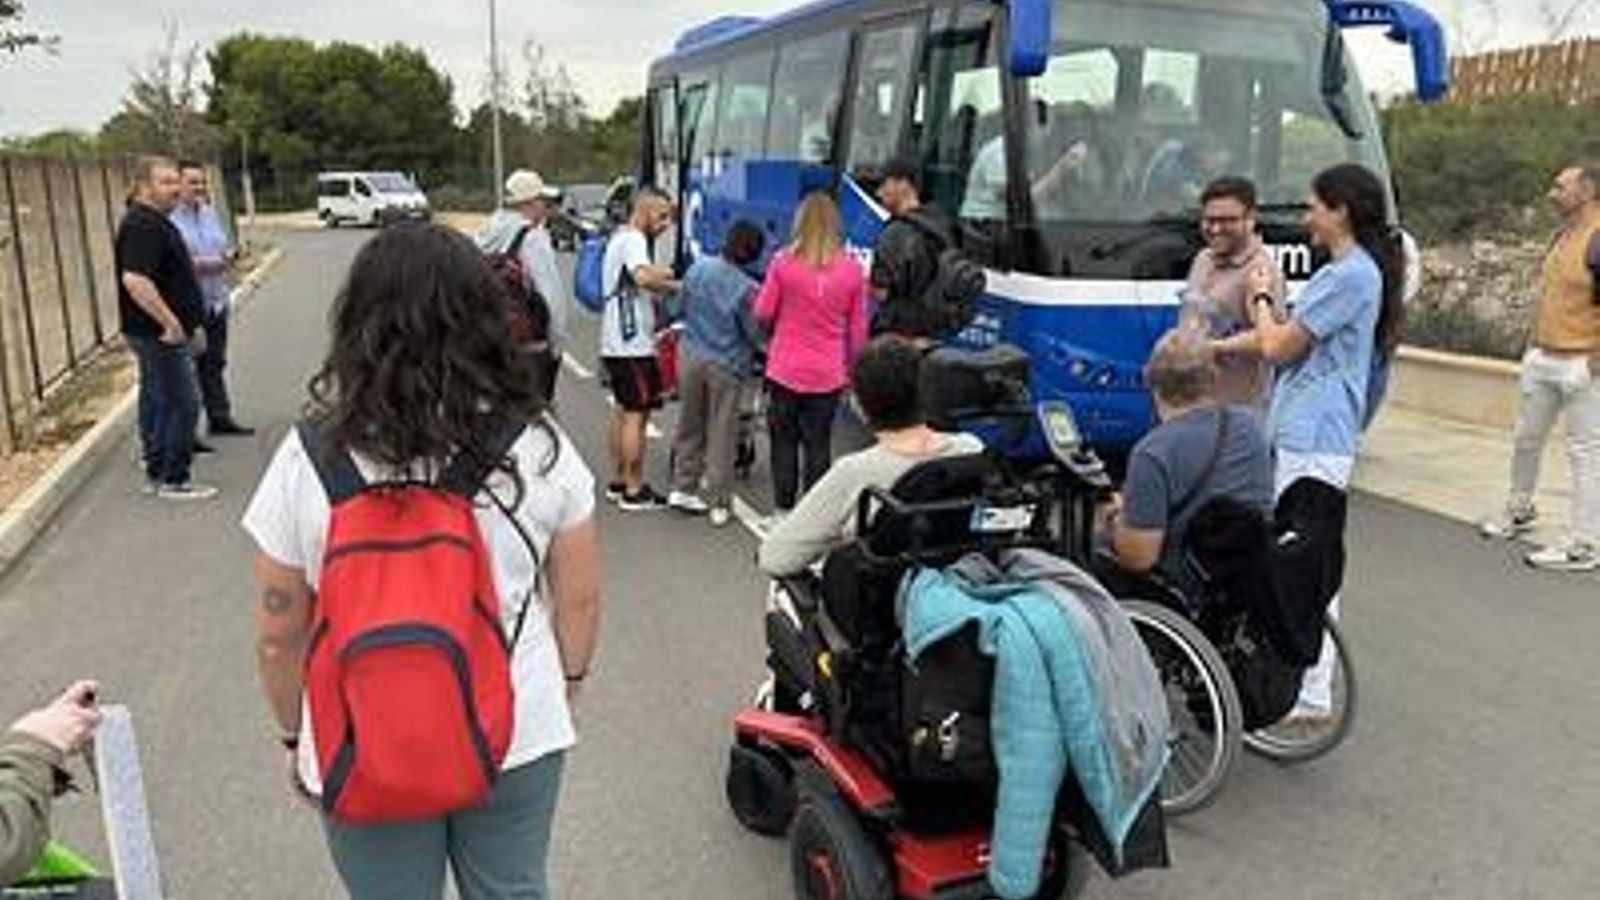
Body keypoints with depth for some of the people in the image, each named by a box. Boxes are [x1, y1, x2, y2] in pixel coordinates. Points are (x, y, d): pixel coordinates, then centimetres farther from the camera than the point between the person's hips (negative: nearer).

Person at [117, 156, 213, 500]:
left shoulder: (156, 221, 16)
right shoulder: (142, 225, -18)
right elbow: (134, 280, -29)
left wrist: (191, 324, 24)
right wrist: (171, 323, -25)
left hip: (159, 332, 11)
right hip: (160, 333, -11)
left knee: (157, 401, 15)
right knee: (182, 404, -6)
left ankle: (156, 475, 24)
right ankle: (173, 481, 1)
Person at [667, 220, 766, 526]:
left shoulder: (698, 268, -4)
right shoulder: (747, 289, -20)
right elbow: (756, 335, -11)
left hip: (691, 357, 5)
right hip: (726, 366, -4)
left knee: (690, 426, 18)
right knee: (722, 435, 5)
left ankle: (683, 488, 25)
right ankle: (718, 504, 10)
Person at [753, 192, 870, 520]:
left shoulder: (783, 262, -10)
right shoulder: (852, 270, -5)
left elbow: (763, 313, -2)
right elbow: (858, 328, 2)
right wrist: (851, 366, 15)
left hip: (785, 370, -1)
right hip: (828, 374, 1)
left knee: (784, 440, 12)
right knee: (818, 443, 11)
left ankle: (784, 510, 17)